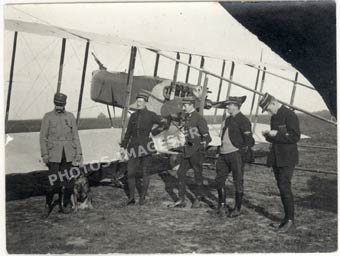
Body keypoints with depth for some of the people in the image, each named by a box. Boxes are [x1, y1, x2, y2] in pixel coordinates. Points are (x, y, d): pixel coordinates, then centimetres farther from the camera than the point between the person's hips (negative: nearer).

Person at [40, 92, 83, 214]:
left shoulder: (70, 116, 7)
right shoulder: (48, 117, 0)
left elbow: (75, 136, 9)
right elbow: (43, 137, 0)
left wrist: (79, 153, 4)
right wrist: (44, 154, -7)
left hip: (68, 154, 3)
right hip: (54, 154, -3)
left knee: (65, 180, 6)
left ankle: (62, 204, 17)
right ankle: (48, 203, 15)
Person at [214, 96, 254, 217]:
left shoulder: (243, 120, -7)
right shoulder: (228, 120, 17)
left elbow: (249, 139, -10)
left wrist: (245, 154, -15)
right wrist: (219, 150, 18)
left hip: (235, 154, -8)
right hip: (223, 154, 8)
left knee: (238, 182, 1)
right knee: (219, 179, 10)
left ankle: (237, 209, 11)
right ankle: (222, 204, 24)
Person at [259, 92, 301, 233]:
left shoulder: (289, 115, -11)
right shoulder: (274, 117, 15)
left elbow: (295, 136, -16)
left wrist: (276, 134, -19)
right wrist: (268, 135, 0)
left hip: (287, 159, -8)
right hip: (276, 158, 8)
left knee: (285, 187, -11)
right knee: (282, 188, 10)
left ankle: (290, 221, -3)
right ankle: (287, 219, 18)